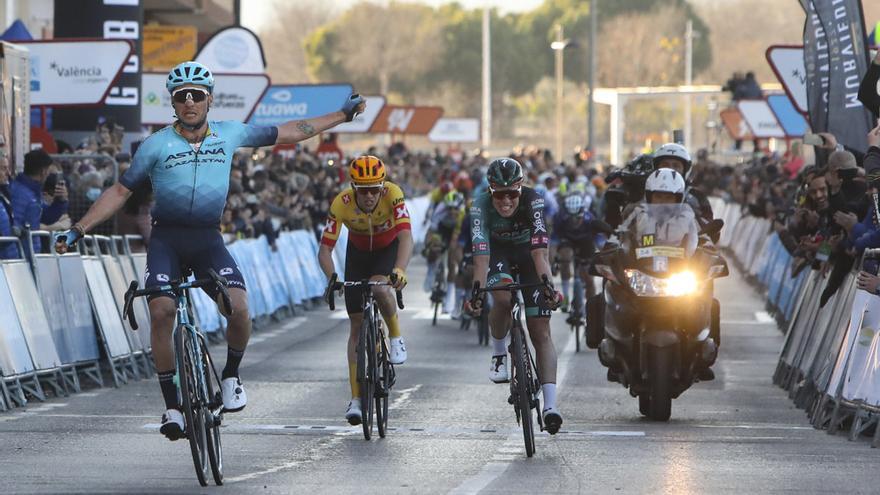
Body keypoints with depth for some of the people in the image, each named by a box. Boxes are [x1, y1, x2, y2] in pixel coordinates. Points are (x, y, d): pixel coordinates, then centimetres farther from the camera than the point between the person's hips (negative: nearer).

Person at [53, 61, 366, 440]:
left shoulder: (229, 134, 4)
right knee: (161, 313, -21)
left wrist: (341, 116, 17)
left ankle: (231, 376, 6)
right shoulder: (156, 145, -2)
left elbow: (285, 134, 13)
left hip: (208, 241, 1)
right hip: (166, 240, -1)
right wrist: (77, 230, -4)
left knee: (238, 309, -22)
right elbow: (120, 191, 3)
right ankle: (172, 406, -11)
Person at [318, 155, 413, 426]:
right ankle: (356, 398, 1)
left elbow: (406, 236, -44)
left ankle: (396, 338, -6)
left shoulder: (393, 194, -34)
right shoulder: (341, 203, -31)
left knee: (379, 288, -35)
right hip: (358, 251, 2)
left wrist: (399, 270, -61)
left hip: (389, 248, -2)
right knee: (357, 324, -3)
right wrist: (331, 279, -50)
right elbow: (325, 249, -31)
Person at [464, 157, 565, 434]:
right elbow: (481, 255, -39)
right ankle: (498, 353, -3)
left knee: (541, 331, -10)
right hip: (499, 254, 0)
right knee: (502, 298, -32)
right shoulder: (481, 207, -31)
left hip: (528, 254, 0)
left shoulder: (533, 202, -33)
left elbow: (540, 252, -41)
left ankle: (550, 404, -17)